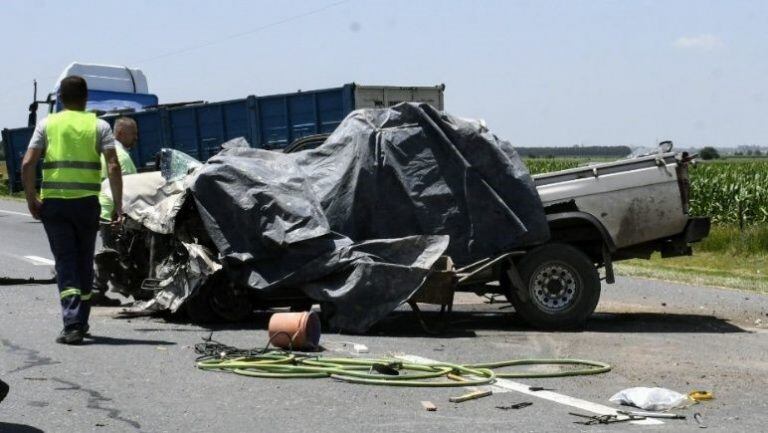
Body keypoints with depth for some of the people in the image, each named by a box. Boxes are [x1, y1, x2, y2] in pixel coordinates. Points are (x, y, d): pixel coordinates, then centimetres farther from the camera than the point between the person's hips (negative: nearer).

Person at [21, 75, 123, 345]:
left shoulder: (47, 125, 4)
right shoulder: (98, 126, 3)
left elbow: (27, 164, -5)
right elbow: (113, 166, -7)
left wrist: (31, 199, 5)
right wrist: (118, 204, -2)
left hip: (53, 202, 0)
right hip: (87, 202, 0)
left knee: (65, 263, 2)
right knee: (84, 264, 14)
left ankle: (72, 325, -13)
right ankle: (80, 323, 22)